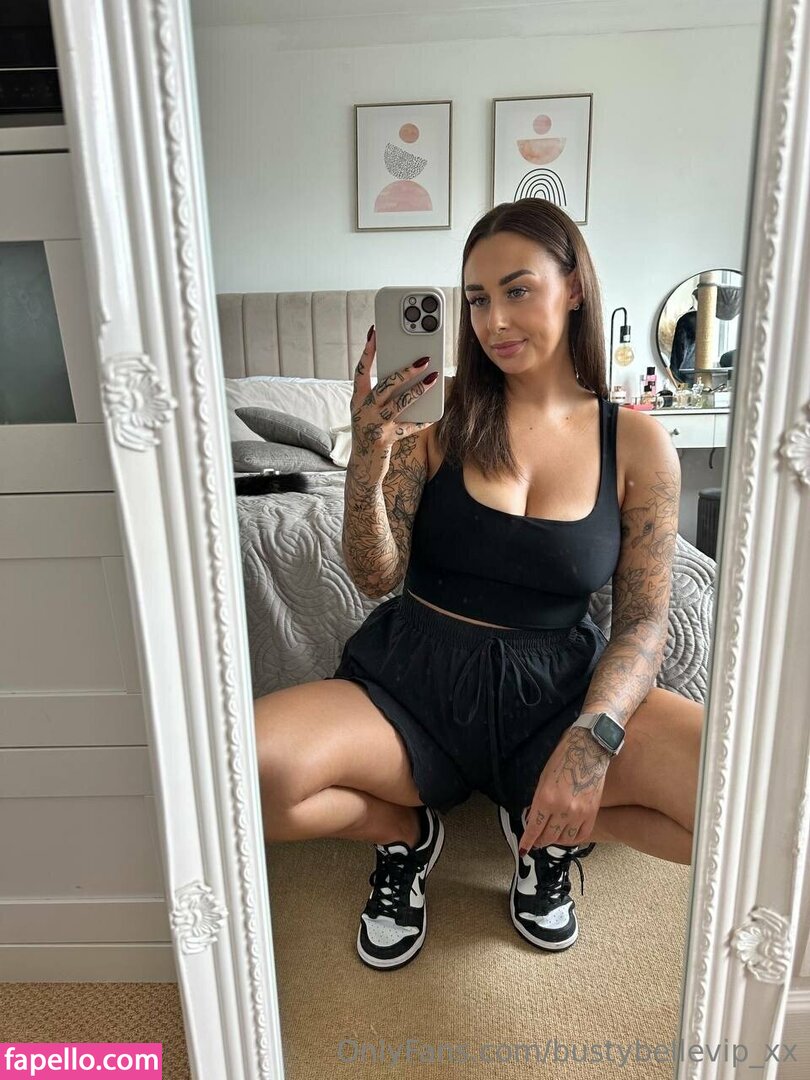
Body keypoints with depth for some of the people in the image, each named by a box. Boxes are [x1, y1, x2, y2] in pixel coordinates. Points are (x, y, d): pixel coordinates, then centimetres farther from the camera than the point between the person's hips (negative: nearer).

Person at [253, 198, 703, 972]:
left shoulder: (637, 442, -1)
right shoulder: (441, 415, -3)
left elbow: (642, 622, -2)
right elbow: (377, 580, -7)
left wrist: (592, 740, -20)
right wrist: (367, 462, -25)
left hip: (557, 686, 1)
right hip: (416, 677, 0)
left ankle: (547, 830, 8)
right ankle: (406, 831, 8)